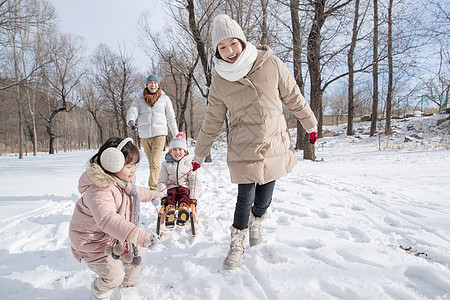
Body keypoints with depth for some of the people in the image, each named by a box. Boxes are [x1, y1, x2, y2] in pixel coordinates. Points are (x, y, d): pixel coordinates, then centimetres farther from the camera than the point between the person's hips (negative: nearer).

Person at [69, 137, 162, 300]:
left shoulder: (122, 181, -3)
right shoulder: (99, 191, -36)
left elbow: (135, 192, 20)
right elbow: (107, 219, -51)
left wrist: (152, 194, 35)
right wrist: (136, 234, -61)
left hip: (114, 234, 9)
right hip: (93, 240, -8)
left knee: (138, 254, 14)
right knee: (113, 276, -5)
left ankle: (129, 282, 45)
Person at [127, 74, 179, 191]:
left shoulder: (165, 99, 8)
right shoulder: (139, 101, 11)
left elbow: (171, 118, 10)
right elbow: (132, 111, -6)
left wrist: (176, 136, 9)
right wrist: (131, 122, -29)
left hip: (159, 134, -3)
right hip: (144, 136, 3)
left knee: (155, 162, -16)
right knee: (151, 162, 11)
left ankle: (154, 188, -16)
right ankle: (154, 186, 25)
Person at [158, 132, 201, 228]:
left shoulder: (189, 163, 9)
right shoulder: (166, 164, 12)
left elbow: (194, 180, 4)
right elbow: (162, 181, 9)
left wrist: (194, 196, -8)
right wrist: (163, 195, -7)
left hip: (185, 187, -1)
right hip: (171, 188, 1)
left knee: (184, 198, -32)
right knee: (170, 199, -29)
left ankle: (182, 216, -55)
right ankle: (169, 216, -53)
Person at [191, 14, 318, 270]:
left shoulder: (270, 63, -6)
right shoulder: (220, 81, -4)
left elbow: (293, 96, 6)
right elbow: (212, 122, 5)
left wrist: (311, 124, 14)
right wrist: (199, 155, 10)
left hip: (274, 144, 2)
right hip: (243, 149, -1)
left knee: (265, 196, 12)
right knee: (245, 198, -1)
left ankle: (256, 221, 46)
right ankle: (238, 243, 26)